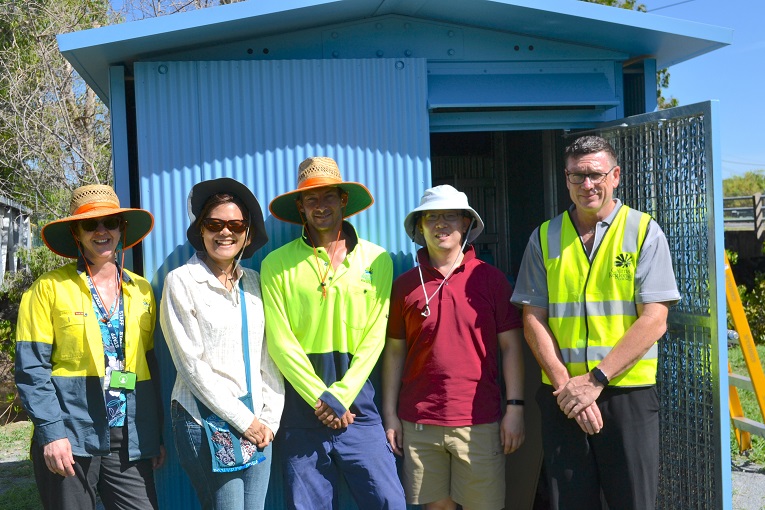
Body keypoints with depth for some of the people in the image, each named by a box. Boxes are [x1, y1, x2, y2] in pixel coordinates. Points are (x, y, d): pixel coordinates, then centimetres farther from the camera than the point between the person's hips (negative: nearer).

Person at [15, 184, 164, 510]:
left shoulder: (141, 290, 9)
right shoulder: (50, 288, -2)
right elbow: (32, 368, -6)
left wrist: (157, 434, 10)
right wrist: (51, 432, -14)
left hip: (129, 441, 3)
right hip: (69, 439, -3)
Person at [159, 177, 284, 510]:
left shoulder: (255, 283, 11)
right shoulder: (181, 281, -3)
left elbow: (269, 358, 11)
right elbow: (190, 364, -8)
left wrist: (270, 418, 0)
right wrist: (242, 419, -10)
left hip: (257, 424, 5)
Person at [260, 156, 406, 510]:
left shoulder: (376, 259, 3)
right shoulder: (277, 264, -1)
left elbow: (374, 337, -1)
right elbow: (280, 341, -6)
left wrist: (342, 395, -8)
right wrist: (320, 397, -10)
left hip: (355, 398, 1)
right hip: (300, 402, 0)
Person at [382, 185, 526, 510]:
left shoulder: (490, 278, 1)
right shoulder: (405, 285, 5)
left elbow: (511, 346, 1)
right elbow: (394, 351, 9)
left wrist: (515, 408, -4)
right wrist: (390, 414, 6)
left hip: (478, 422, -1)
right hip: (419, 423, 2)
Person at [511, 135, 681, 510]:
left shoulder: (644, 232, -1)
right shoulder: (545, 238, 6)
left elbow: (653, 321, -8)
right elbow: (533, 320, 3)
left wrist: (594, 380, -14)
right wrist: (565, 384, -9)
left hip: (628, 394, -2)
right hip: (562, 396, 2)